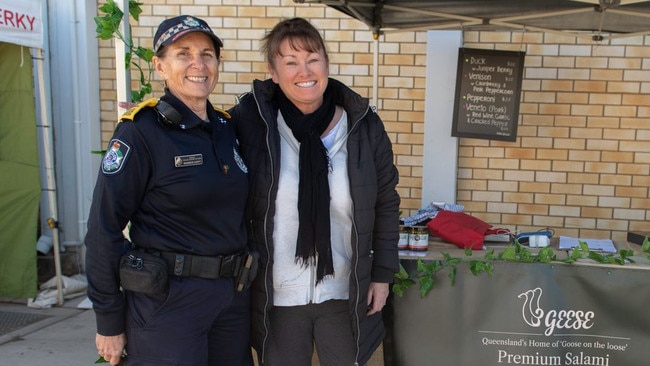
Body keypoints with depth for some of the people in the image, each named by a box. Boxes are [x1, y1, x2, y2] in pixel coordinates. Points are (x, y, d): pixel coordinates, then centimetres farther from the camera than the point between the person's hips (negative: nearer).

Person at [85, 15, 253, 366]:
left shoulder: (227, 127, 5)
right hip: (167, 299, -6)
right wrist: (109, 323, -10)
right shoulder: (141, 130, -12)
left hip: (233, 294, 6)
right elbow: (104, 229, -12)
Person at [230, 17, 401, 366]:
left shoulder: (364, 125, -6)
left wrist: (383, 273, 2)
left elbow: (386, 204, 2)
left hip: (344, 295, 1)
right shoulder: (250, 120, -11)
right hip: (276, 298, -1)